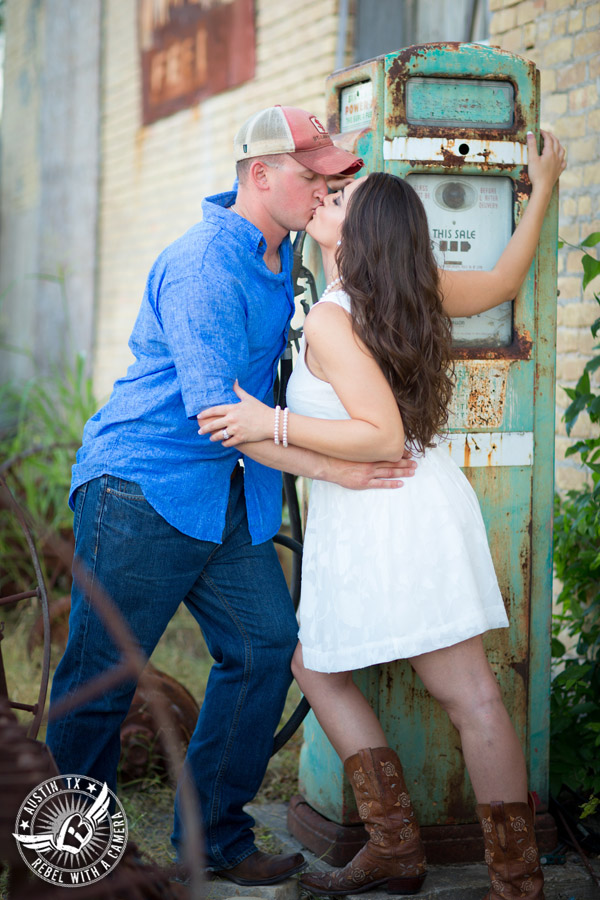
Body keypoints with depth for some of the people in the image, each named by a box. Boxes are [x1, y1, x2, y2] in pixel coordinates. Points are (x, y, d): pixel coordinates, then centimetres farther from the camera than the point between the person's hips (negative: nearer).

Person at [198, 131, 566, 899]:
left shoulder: (329, 321, -15)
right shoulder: (420, 293, 8)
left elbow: (384, 437, -21)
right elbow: (506, 277, 22)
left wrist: (272, 425, -20)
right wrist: (541, 190, 33)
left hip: (386, 518, -9)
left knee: (469, 696, -5)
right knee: (314, 664, 17)